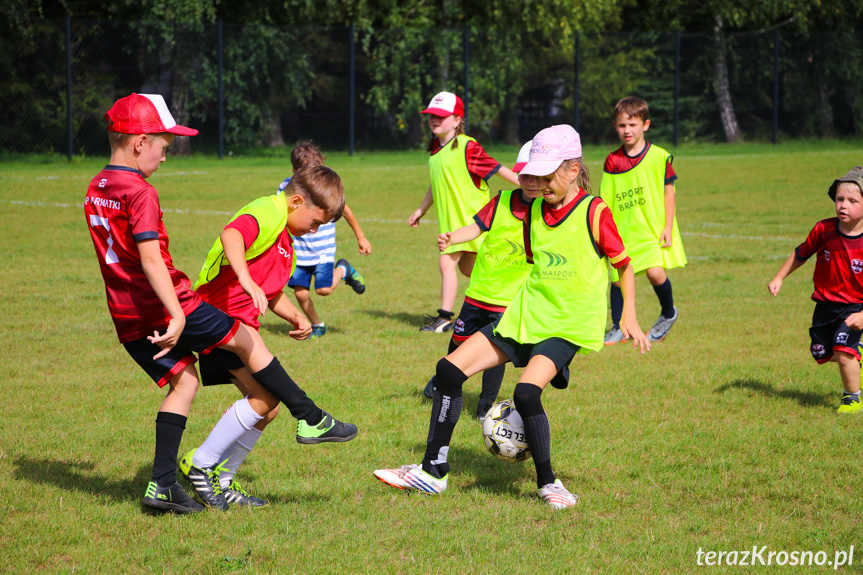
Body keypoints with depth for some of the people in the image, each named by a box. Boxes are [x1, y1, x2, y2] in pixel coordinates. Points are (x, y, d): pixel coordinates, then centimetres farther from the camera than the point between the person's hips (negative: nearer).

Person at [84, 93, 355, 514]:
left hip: (128, 319, 8)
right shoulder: (140, 194, -17)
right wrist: (176, 314, -32)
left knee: (182, 380, 16)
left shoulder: (95, 190, 11)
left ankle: (162, 483, 7)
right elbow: (150, 260, -26)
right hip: (163, 305, -8)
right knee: (245, 340, 6)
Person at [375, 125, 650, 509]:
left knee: (526, 392, -29)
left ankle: (547, 483, -8)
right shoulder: (534, 212, 8)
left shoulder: (594, 212, -11)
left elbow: (624, 264, -1)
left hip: (568, 326, -7)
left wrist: (629, 316, -6)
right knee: (450, 369, -2)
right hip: (525, 316, 7)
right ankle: (433, 471, 5)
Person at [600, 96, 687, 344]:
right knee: (617, 277, 3)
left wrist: (668, 226, -3)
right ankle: (618, 327, 21)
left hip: (653, 229, -3)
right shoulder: (612, 161, 3)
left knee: (655, 272, -18)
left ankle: (668, 313, 10)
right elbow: (605, 200, 9)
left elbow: (668, 192, 1)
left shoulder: (659, 157, -4)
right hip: (623, 231, 3)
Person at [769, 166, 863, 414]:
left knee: (843, 351, -20)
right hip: (825, 303, 5)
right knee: (821, 353, 11)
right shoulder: (824, 230, -10)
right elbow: (801, 254, 9)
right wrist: (779, 278, 8)